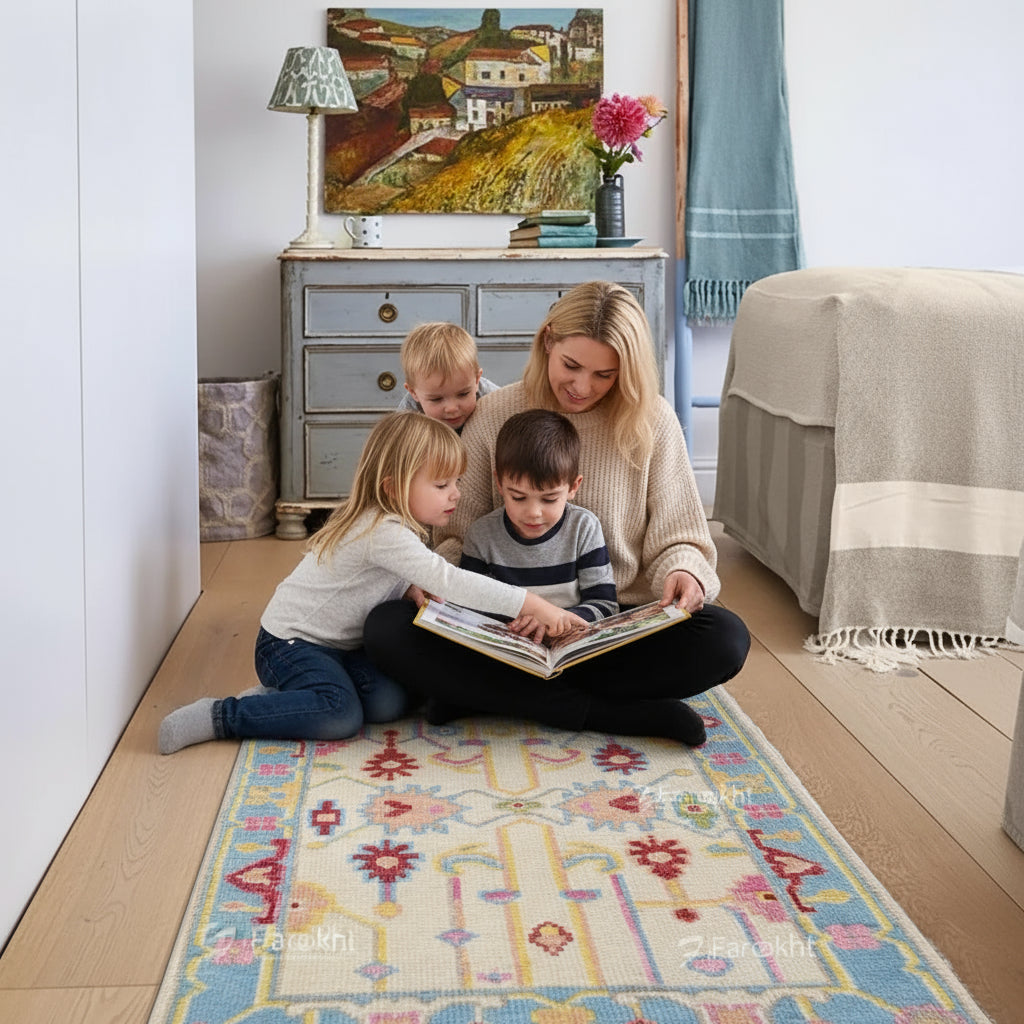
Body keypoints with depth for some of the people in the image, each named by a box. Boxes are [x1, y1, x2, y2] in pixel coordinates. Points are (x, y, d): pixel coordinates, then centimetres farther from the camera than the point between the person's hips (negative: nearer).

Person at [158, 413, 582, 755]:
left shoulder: (399, 525, 5)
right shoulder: (384, 533, -26)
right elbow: (448, 581, -34)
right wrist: (532, 605, -36)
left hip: (339, 646, 9)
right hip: (289, 643, -9)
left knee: (391, 702, -12)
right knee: (341, 716, -29)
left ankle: (281, 695, 4)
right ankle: (220, 716, -17)